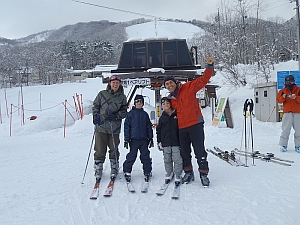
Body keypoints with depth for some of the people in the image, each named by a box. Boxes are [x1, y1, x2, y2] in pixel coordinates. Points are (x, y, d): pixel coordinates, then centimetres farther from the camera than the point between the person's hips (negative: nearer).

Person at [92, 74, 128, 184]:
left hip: (114, 128, 1)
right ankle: (98, 172, 14)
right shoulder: (102, 94, 4)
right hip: (101, 127, 0)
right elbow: (95, 105, 12)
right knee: (99, 151, 2)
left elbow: (124, 112, 6)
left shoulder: (122, 97, 5)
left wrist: (116, 116, -12)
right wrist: (95, 115, -3)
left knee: (114, 150, 8)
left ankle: (114, 171, 24)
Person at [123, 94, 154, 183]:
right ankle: (127, 172, 13)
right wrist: (126, 139, -4)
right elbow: (126, 126, 0)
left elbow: (149, 126, 15)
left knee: (145, 156, 5)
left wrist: (151, 138, 11)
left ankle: (147, 172, 16)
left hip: (144, 139, 3)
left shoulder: (145, 114, 11)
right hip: (134, 139, -3)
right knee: (132, 156, -2)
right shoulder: (130, 113, 2)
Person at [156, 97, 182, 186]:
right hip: (166, 143, 3)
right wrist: (159, 141, 9)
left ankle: (178, 176, 9)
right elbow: (159, 130, 15)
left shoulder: (177, 115, 3)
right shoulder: (162, 117, 10)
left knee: (177, 160, -2)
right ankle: (169, 174, 24)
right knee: (167, 160, 9)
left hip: (176, 142, -2)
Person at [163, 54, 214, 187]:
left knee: (199, 150, -5)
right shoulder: (170, 99, 13)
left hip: (195, 124, -5)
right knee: (184, 151, 11)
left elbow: (203, 80, -8)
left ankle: (203, 173, 8)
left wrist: (209, 66, -21)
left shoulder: (188, 87, -2)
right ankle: (188, 172, 27)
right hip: (182, 128, 6)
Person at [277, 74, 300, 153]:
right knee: (286, 129, -4)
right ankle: (283, 145, 4)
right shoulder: (283, 91, 9)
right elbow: (279, 100, 0)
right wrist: (283, 97, -19)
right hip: (287, 112, 0)